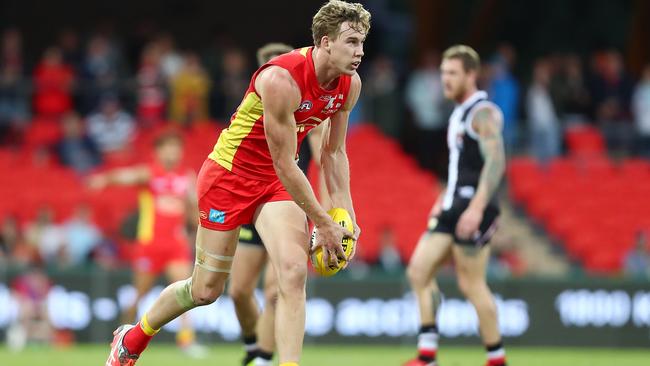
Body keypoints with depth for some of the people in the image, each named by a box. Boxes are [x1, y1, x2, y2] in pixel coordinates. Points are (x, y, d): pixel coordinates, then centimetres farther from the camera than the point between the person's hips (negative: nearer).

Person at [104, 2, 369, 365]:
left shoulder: (350, 84, -7)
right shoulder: (282, 79, -31)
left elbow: (334, 152, 7)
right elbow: (284, 164, -26)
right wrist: (322, 223, -20)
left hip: (277, 183, 6)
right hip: (230, 174, -6)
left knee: (294, 273, -19)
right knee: (206, 290, 6)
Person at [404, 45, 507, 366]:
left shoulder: (483, 112, -11)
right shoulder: (458, 114, 18)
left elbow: (495, 161, -21)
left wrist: (477, 208, -27)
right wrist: (444, 199, 22)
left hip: (473, 208, -10)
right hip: (453, 207, 10)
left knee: (471, 284, -6)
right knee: (418, 271, 1)